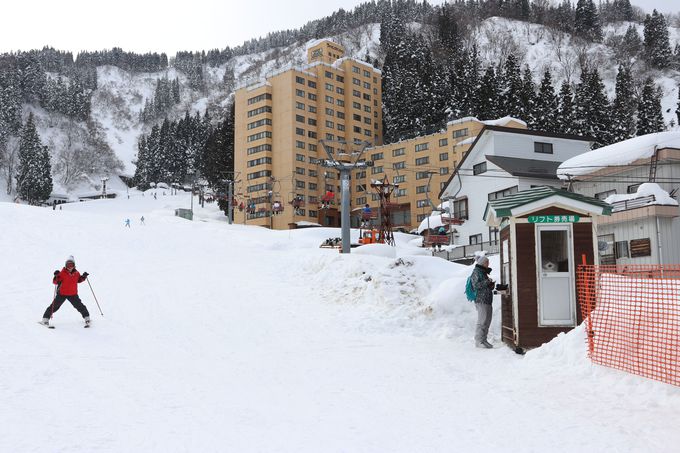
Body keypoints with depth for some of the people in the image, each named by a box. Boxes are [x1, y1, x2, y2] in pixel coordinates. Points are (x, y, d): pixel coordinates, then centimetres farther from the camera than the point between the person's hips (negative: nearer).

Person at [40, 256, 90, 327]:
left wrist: (83, 277, 3)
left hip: (73, 294, 2)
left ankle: (87, 317, 19)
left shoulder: (76, 273, 2)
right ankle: (45, 319, 7)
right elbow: (55, 282, -12)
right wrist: (56, 276, -30)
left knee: (80, 306, 5)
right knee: (54, 306, -4)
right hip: (62, 293, -2)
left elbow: (78, 280, 21)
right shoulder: (62, 273, -10)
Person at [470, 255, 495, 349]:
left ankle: (483, 340, 16)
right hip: (481, 300, -9)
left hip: (487, 300, 9)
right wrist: (487, 282, -20)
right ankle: (478, 341, -6)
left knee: (487, 321, 9)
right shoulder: (476, 272, -7)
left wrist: (491, 284, 8)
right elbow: (476, 285, -17)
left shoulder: (484, 272, 21)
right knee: (482, 321, -10)